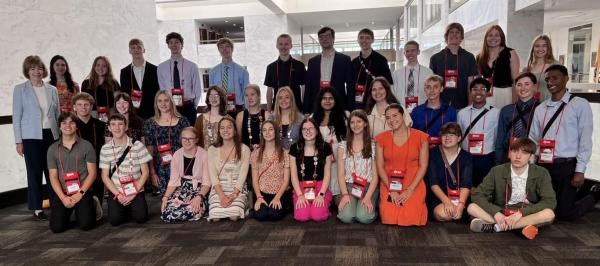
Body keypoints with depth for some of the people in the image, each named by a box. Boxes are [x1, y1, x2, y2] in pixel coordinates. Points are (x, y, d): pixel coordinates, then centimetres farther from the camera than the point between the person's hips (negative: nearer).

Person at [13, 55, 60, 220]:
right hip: (31, 137, -2)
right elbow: (16, 116, 0)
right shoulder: (20, 89, 2)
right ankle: (37, 209, 11)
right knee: (35, 172, 2)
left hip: (51, 135, 3)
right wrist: (18, 141, -4)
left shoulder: (52, 90, 10)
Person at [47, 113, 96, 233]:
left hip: (83, 192, -2)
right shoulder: (53, 149, 8)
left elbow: (92, 173, -1)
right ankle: (68, 212, 21)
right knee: (57, 227, -13)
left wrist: (80, 194, -11)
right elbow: (53, 177, 3)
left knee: (86, 225, -18)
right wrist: (63, 197, -10)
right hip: (62, 193, 2)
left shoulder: (86, 146, 2)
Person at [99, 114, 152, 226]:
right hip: (116, 192, 1)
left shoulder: (138, 145, -4)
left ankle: (131, 207, 16)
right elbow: (105, 176, 1)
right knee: (115, 220, -17)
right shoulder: (105, 149, 0)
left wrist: (134, 193, -9)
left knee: (140, 218, -18)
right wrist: (118, 194, -11)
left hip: (136, 190, -1)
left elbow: (145, 172, -2)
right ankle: (125, 209, 17)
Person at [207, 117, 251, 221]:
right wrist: (222, 196, -17)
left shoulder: (244, 149, 1)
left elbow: (243, 175, -5)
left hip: (238, 189, -1)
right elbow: (213, 176, -3)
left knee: (234, 216, -26)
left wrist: (233, 195, -18)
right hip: (218, 189, 1)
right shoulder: (212, 149, 5)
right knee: (215, 217, -24)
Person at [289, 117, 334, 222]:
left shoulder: (325, 147, 1)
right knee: (302, 217, -22)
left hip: (320, 187, 0)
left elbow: (327, 174, 1)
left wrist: (321, 194, -10)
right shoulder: (295, 148, 2)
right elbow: (294, 175, 2)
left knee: (318, 216, -23)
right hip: (301, 188, 1)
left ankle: (324, 204, 8)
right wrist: (300, 195, -9)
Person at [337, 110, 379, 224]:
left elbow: (375, 174, 0)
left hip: (368, 186, 0)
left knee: (364, 217, -25)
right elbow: (341, 173, 3)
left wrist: (368, 196, -14)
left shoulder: (373, 145, 5)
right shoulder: (343, 146, 7)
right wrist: (345, 194, -12)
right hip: (349, 186, 0)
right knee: (346, 217, -26)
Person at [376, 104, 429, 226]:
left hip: (413, 184, -1)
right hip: (389, 185, 1)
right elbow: (380, 167, 0)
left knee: (411, 220, -15)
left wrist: (409, 190, -12)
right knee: (389, 220, -14)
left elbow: (423, 166, -3)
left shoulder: (421, 137, -1)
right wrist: (392, 190, -9)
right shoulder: (381, 138, 2)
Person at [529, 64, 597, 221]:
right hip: (543, 166, 4)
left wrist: (580, 171, -11)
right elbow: (533, 140, 9)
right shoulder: (540, 109, 9)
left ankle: (594, 195, 28)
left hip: (567, 166, -4)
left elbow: (585, 140, -7)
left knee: (564, 214, 0)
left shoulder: (580, 104, -3)